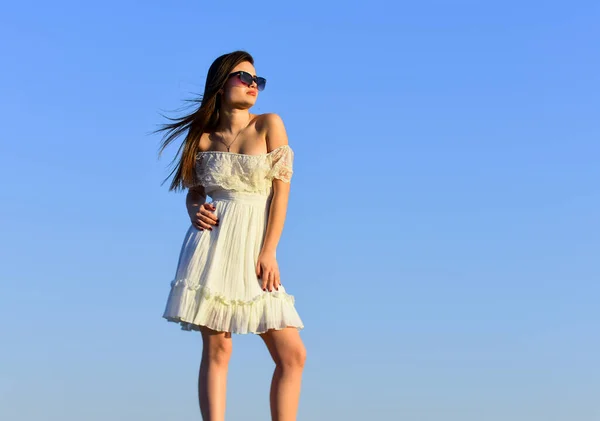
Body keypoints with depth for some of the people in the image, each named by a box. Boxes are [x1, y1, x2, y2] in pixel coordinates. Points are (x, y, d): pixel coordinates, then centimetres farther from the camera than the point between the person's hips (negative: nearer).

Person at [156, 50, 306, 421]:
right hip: (213, 247, 0)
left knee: (293, 354, -7)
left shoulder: (269, 125, 5)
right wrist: (196, 211, -5)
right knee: (216, 349, -5)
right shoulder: (204, 139, 9)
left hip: (255, 252, 0)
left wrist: (268, 252, -8)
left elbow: (282, 190, -1)